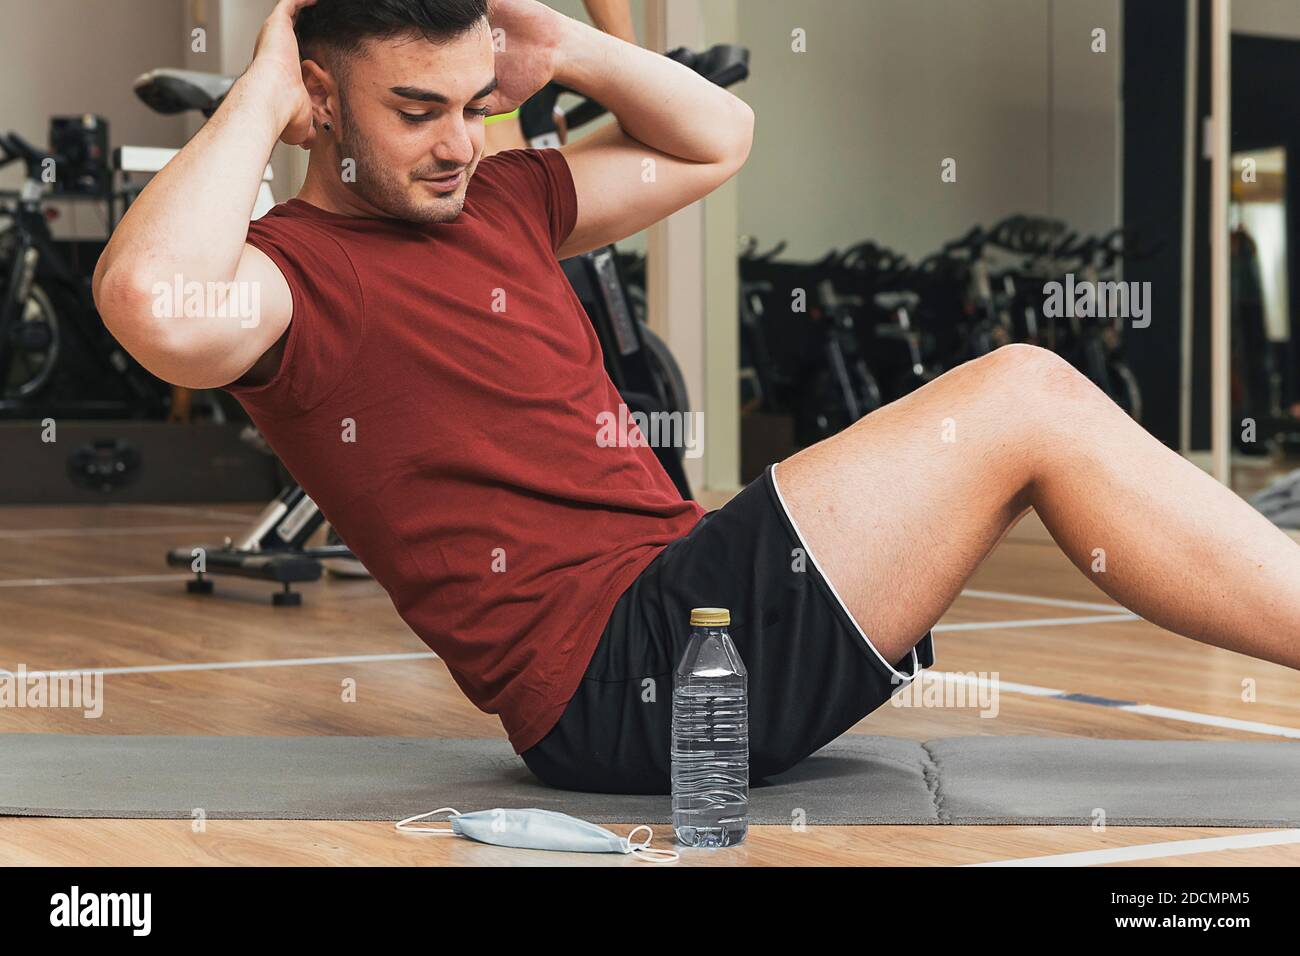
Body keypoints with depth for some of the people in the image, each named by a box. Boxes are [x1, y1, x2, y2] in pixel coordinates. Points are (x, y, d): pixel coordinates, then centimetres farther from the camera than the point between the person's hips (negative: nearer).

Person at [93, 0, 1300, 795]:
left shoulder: (494, 202, 19)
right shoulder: (288, 270, -6)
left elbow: (716, 139, 29)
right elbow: (155, 306, -31)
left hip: (687, 600, 10)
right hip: (611, 674, -10)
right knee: (1026, 400, -12)